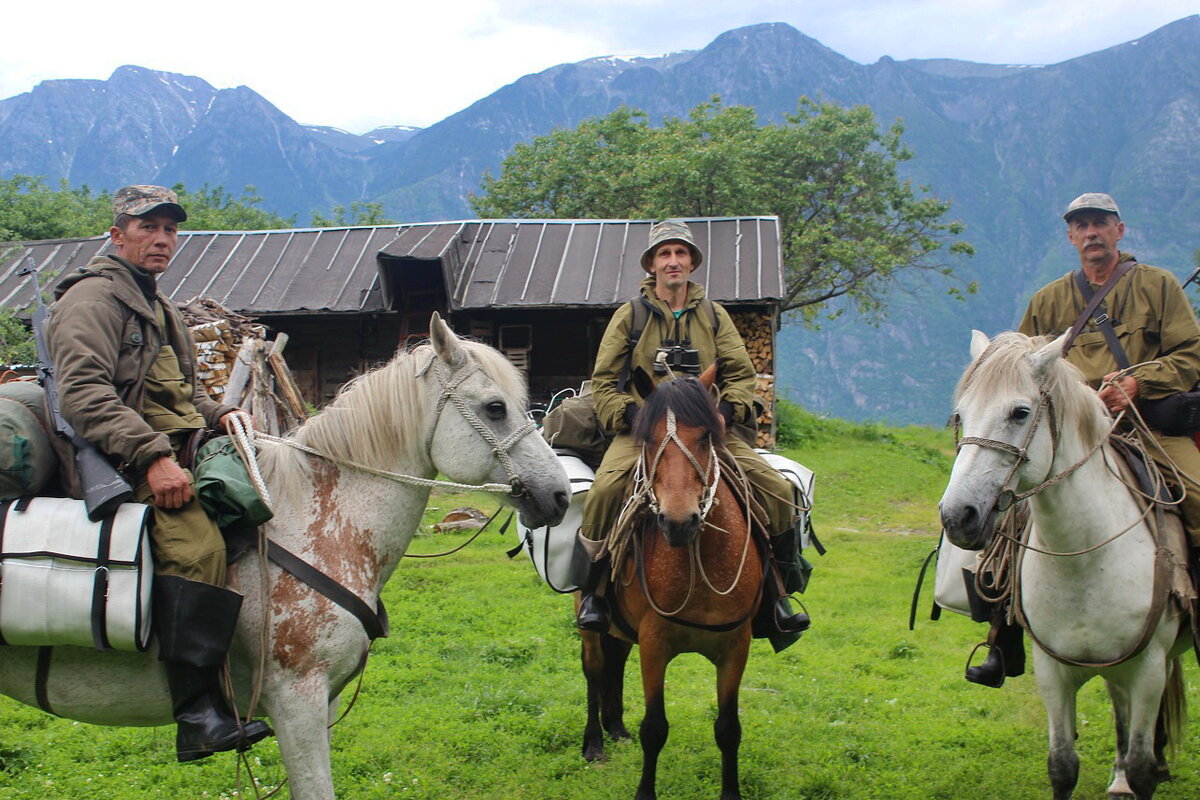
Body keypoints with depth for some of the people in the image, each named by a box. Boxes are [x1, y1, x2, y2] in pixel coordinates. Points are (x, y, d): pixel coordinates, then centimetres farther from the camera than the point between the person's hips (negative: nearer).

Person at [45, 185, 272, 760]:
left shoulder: (158, 308, 26)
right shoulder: (93, 297, -5)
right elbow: (84, 394, -19)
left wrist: (220, 414, 12)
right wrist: (152, 456, -28)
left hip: (167, 454, 10)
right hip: (112, 464, -10)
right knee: (196, 539, -33)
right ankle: (198, 712, -36)